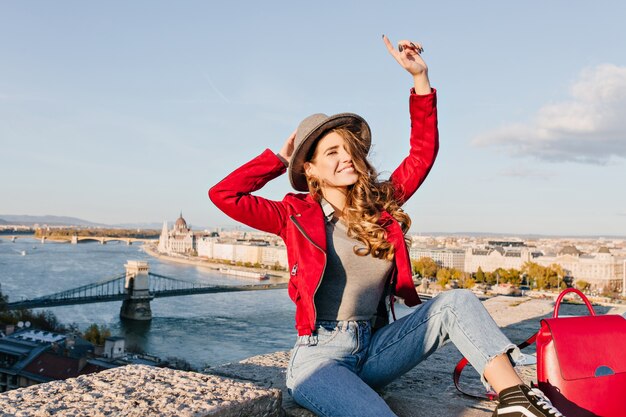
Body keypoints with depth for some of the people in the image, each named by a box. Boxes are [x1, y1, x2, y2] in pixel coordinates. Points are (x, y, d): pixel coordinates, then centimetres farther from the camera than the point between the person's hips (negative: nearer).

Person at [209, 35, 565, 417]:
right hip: (320, 356, -4)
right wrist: (280, 159, 2)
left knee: (457, 302, -15)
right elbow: (223, 194, -8)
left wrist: (420, 77, 3)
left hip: (374, 349, 5)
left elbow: (423, 152, 8)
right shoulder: (297, 215, -1)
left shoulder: (380, 206, 8)